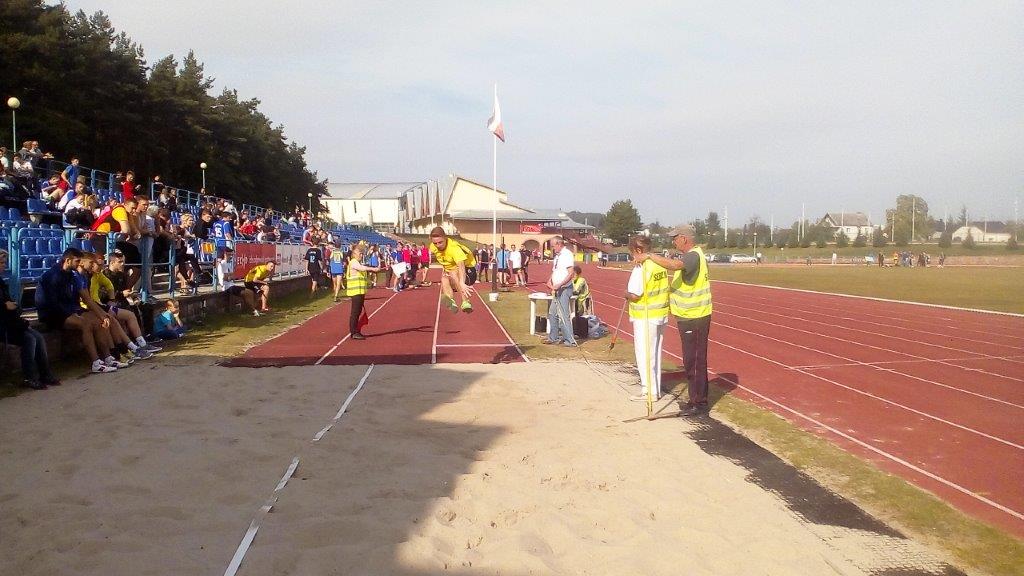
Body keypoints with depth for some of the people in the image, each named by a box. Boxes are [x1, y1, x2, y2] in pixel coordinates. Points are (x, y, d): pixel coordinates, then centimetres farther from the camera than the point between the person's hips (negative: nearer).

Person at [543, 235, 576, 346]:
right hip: (557, 290, 10)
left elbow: (570, 273, -22)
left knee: (563, 315, -8)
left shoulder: (567, 254, -15)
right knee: (552, 313, 16)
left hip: (564, 289, -10)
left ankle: (570, 340, -3)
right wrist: (550, 280, 9)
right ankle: (553, 337, 26)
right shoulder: (557, 255, 13)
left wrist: (559, 285, -26)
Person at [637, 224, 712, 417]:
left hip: (694, 319, -11)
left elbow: (674, 265, -40)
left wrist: (649, 256, -32)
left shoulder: (693, 256, -20)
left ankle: (699, 404, 1)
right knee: (691, 361, 16)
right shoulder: (692, 255, 14)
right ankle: (697, 399, 24)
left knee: (694, 361, -5)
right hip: (690, 316, 11)